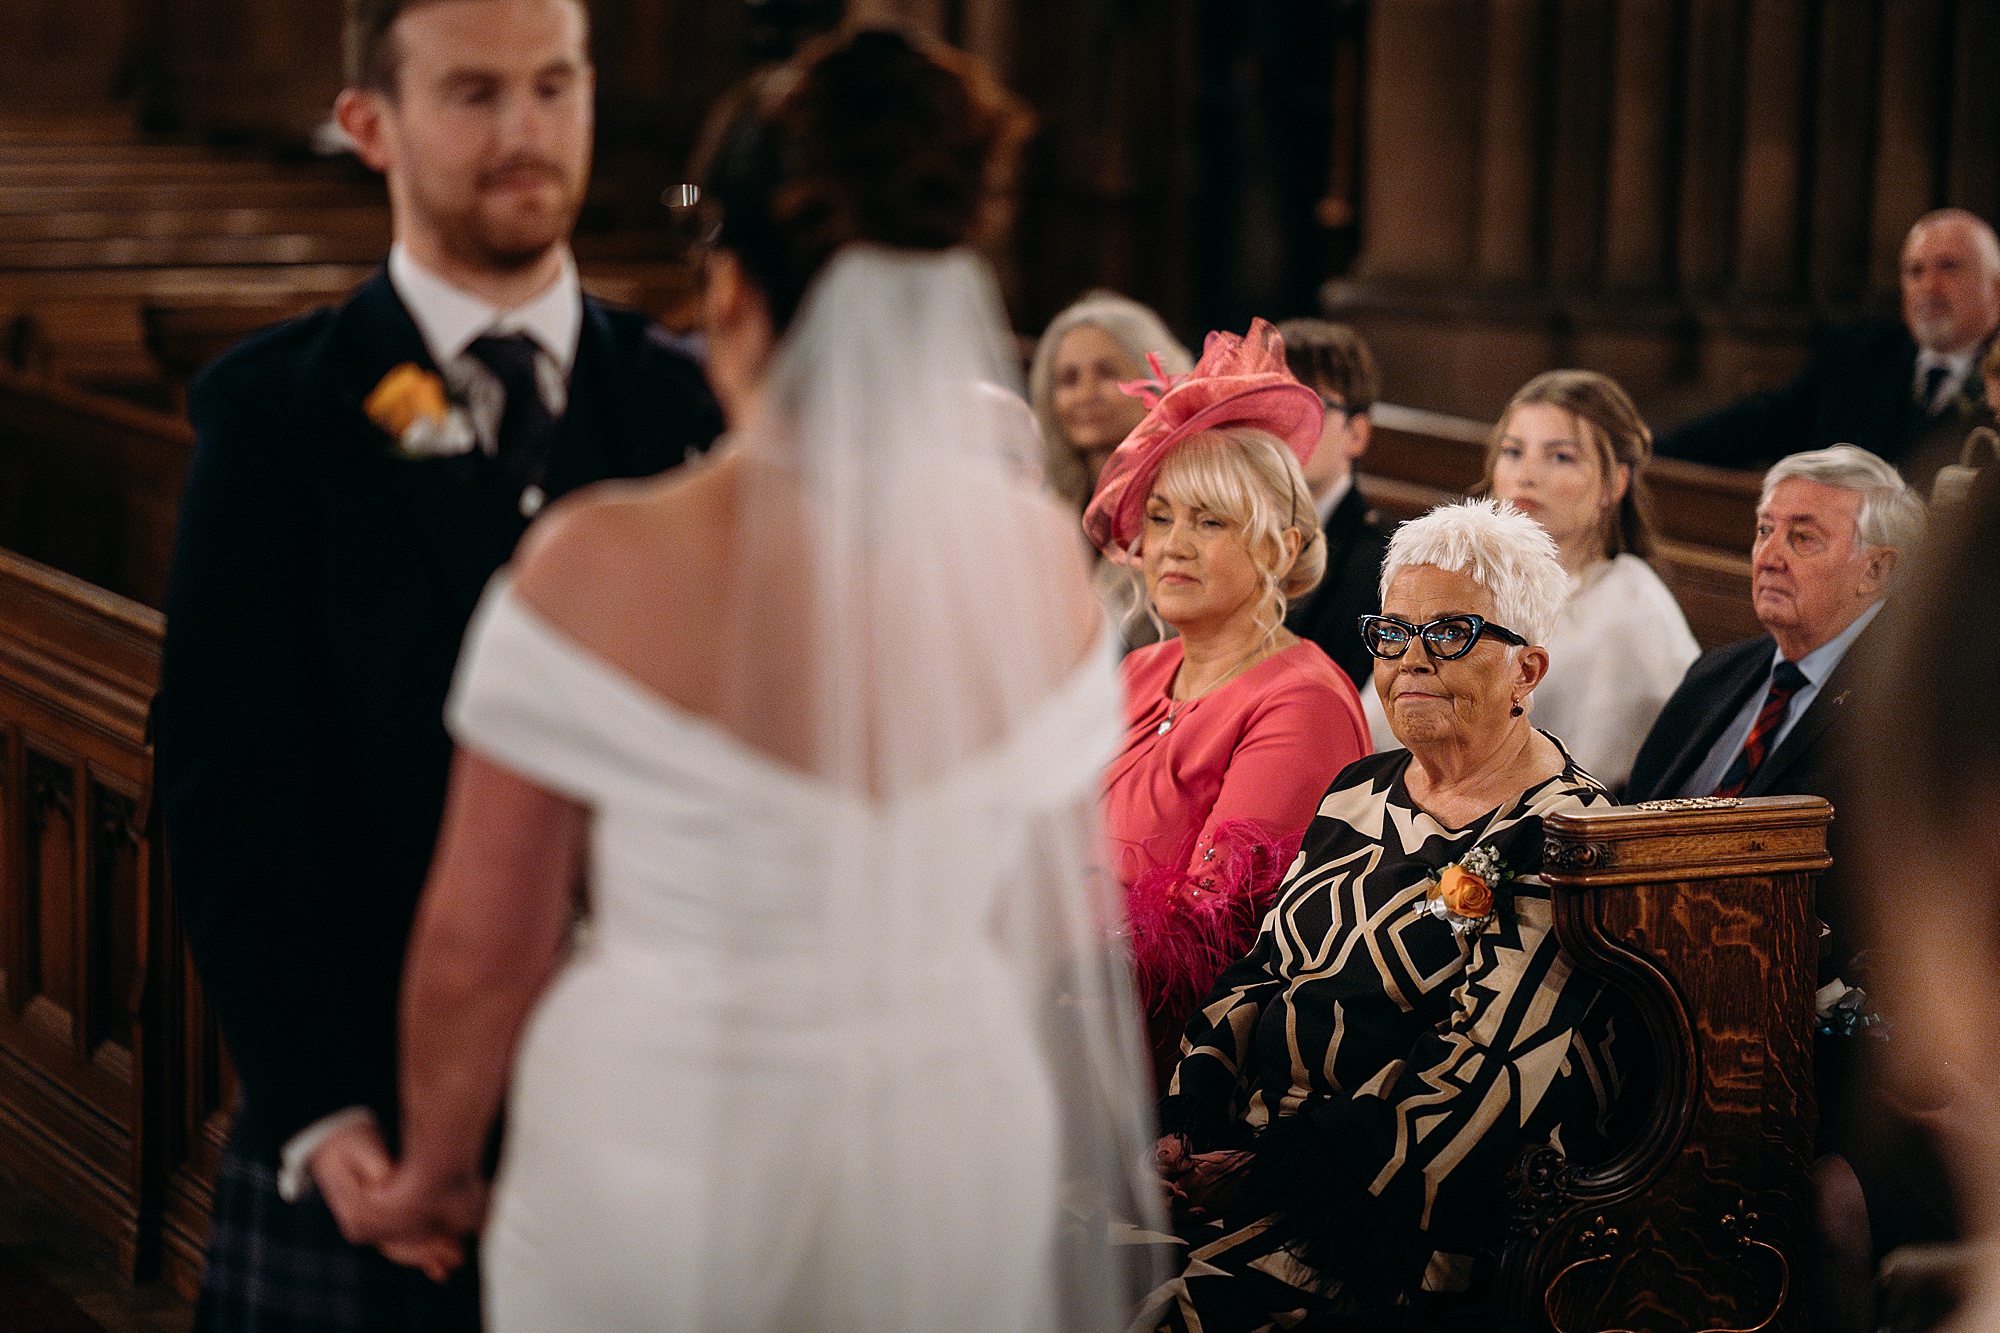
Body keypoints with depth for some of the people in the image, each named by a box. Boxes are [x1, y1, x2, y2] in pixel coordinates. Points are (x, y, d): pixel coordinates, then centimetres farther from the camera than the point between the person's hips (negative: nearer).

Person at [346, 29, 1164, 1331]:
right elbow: (1060, 918, 4)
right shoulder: (1038, 559, -9)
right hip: (958, 1158, 3)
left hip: (658, 1168, -3)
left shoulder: (602, 572, -19)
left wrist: (433, 1167, 8)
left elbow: (480, 949, -11)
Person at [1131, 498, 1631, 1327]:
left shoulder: (1562, 839, -7)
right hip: (1246, 1150, 7)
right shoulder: (1363, 792, 16)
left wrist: (1275, 1172, -16)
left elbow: (1482, 1080, -14)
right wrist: (1190, 1128, -1)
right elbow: (1260, 974, 16)